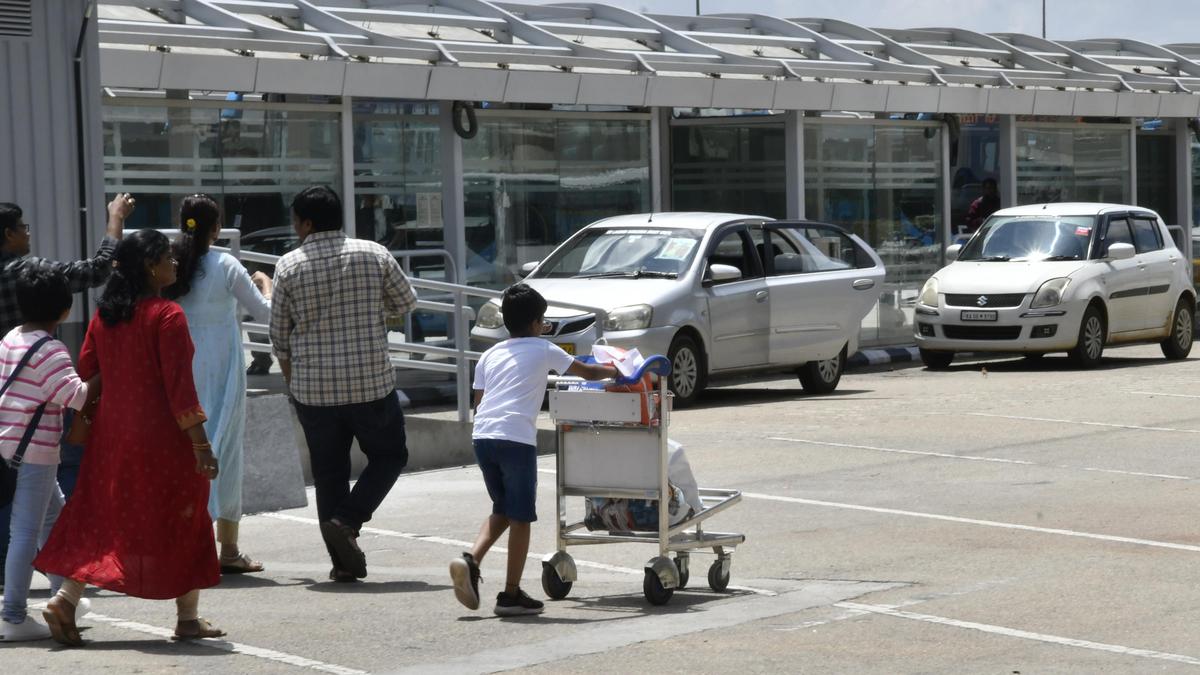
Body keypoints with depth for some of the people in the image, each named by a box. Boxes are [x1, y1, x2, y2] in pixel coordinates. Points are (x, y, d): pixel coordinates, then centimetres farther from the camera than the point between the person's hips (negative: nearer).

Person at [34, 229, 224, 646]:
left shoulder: (104, 315, 6)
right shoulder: (166, 316, -14)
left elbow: (86, 373, 10)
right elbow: (179, 387, -17)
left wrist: (83, 422, 20)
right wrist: (201, 445, -16)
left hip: (112, 432, 6)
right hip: (162, 438, -6)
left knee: (104, 519, 12)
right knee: (183, 523, 7)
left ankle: (66, 600, 0)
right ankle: (188, 619, 13)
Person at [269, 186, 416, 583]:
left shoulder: (289, 266, -3)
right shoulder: (374, 255, -1)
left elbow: (279, 334, 4)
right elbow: (406, 303, 11)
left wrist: (292, 379, 19)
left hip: (314, 389, 1)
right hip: (372, 384, -1)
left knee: (328, 472, 11)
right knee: (389, 455, 17)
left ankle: (344, 562, 10)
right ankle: (347, 521, -4)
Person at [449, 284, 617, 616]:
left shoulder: (490, 355, 20)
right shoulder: (544, 350, 9)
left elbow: (478, 400, 18)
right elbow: (588, 372, 18)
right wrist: (615, 371, 36)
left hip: (482, 435, 5)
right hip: (516, 438, -5)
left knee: (502, 510, 21)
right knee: (520, 516, 4)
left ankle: (470, 561, -1)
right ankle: (511, 594, 5)